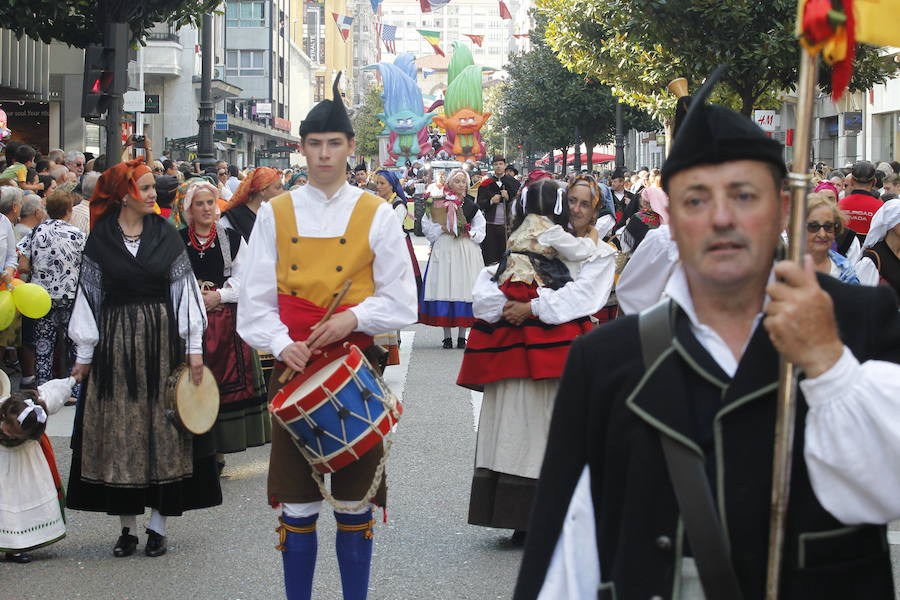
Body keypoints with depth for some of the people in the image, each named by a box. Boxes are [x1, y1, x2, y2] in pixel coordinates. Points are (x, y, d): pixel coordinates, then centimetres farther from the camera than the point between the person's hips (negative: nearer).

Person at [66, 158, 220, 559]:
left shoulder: (165, 234, 2)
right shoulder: (100, 239, 1)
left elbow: (185, 289, 2)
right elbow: (89, 296, 3)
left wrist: (194, 346, -3)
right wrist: (84, 354, 2)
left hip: (162, 340, 0)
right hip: (115, 342, 0)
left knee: (162, 429, 1)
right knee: (121, 432, 3)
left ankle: (158, 525, 8)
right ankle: (128, 526, 11)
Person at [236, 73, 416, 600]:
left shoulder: (376, 215, 3)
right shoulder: (275, 214, 6)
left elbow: (401, 302, 2)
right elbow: (256, 300, 5)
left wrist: (353, 319, -14)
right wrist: (281, 343, -12)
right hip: (295, 373, 1)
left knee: (355, 505, 4)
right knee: (298, 507, 3)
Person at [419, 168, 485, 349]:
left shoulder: (471, 205, 10)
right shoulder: (437, 203, 3)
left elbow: (480, 228, 12)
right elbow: (427, 225, 2)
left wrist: (470, 233, -7)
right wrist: (442, 229, -12)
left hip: (467, 251, 2)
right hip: (444, 250, -1)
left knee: (464, 288, -1)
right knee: (444, 287, -5)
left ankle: (462, 335, 7)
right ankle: (447, 336, 3)